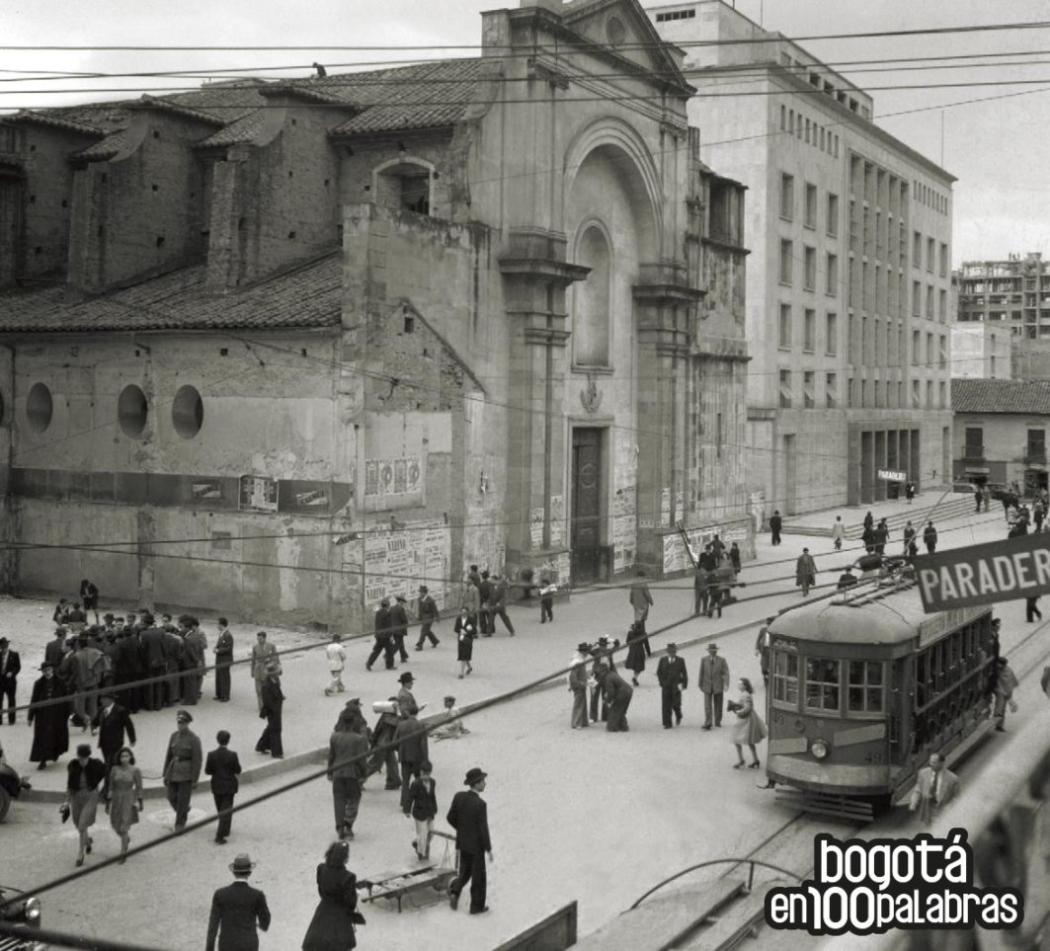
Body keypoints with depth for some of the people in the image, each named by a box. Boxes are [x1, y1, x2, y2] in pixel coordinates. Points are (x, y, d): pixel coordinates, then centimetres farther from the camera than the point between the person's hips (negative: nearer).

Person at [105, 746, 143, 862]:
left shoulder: (135, 770, -11)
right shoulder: (114, 769, -4)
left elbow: (139, 787, -3)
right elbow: (111, 786, 3)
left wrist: (139, 802, -8)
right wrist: (108, 802, 3)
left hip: (129, 800, -4)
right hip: (116, 800, 4)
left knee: (124, 827, -8)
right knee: (116, 826, 15)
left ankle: (123, 854, 4)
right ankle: (127, 838, 48)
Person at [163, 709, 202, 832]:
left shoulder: (194, 739, -11)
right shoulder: (174, 736, 5)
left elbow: (197, 760, -10)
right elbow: (168, 756, 11)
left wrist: (194, 780, -11)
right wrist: (165, 774, 9)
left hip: (186, 774, -5)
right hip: (173, 771, 5)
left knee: (182, 800, -1)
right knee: (172, 798, 9)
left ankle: (180, 823, 15)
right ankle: (184, 811, 38)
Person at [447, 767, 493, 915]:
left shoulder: (458, 797, -9)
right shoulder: (481, 804, -27)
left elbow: (450, 818, 0)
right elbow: (483, 829, -23)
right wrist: (489, 849, -10)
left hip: (462, 842, 6)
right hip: (476, 845, -6)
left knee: (464, 872, 25)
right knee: (479, 876, 13)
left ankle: (454, 892, 3)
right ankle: (476, 906, 24)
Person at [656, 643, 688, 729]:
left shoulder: (680, 661, 1)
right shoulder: (663, 660, 5)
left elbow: (684, 673, 3)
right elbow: (659, 672, 8)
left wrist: (683, 684, -4)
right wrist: (662, 682, -2)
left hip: (676, 686, -1)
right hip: (666, 686, 1)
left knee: (676, 704, -1)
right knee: (666, 705, -1)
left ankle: (678, 716, 32)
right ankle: (667, 724, 5)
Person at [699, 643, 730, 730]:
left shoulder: (721, 660, -3)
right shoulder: (704, 660, 2)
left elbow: (726, 673, -8)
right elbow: (701, 673, 8)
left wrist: (726, 684, -20)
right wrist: (700, 684, 9)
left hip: (718, 687, 0)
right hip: (707, 686, 0)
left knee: (718, 706, 12)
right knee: (707, 706, -8)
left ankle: (717, 721, 28)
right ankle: (708, 723, -11)